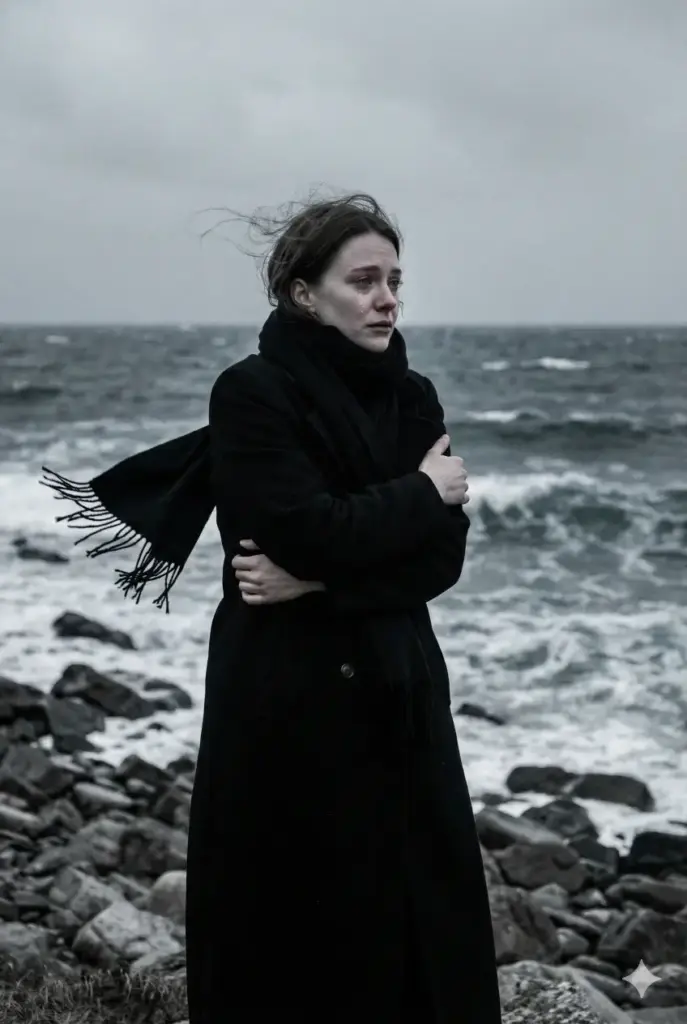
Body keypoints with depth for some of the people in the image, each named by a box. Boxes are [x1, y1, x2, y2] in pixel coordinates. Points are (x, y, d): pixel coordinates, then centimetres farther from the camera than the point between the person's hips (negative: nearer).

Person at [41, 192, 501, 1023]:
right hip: (288, 698, -5)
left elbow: (444, 556, -2)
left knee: (420, 921, 9)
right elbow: (313, 531, -22)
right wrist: (424, 492, -8)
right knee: (298, 931, 4)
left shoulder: (412, 398, 8)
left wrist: (321, 580, -16)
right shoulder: (252, 393, -9)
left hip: (398, 694, 6)